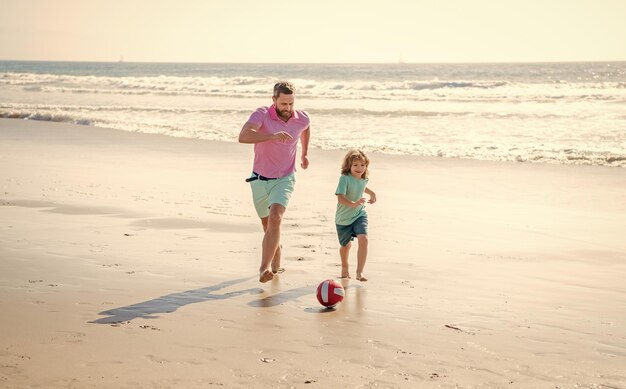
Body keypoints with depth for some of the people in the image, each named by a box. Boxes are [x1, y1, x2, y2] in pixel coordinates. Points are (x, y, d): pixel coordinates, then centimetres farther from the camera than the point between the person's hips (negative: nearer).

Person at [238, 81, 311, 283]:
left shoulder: (302, 119, -7)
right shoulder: (262, 115, -18)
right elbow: (243, 136, -37)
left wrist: (304, 153, 27)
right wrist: (272, 136, -48)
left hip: (284, 179, 0)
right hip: (260, 179, 1)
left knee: (275, 219, -24)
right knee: (267, 224, 16)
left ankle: (265, 268, -31)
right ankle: (276, 262, 42)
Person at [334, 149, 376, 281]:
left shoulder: (364, 179, -3)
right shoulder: (345, 178, -22)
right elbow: (340, 198, -32)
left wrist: (372, 193, 20)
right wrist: (353, 204, -45)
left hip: (359, 215, 3)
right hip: (343, 218, -3)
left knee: (363, 239, -21)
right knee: (346, 245, 14)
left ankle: (360, 272, -16)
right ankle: (345, 267, 45)